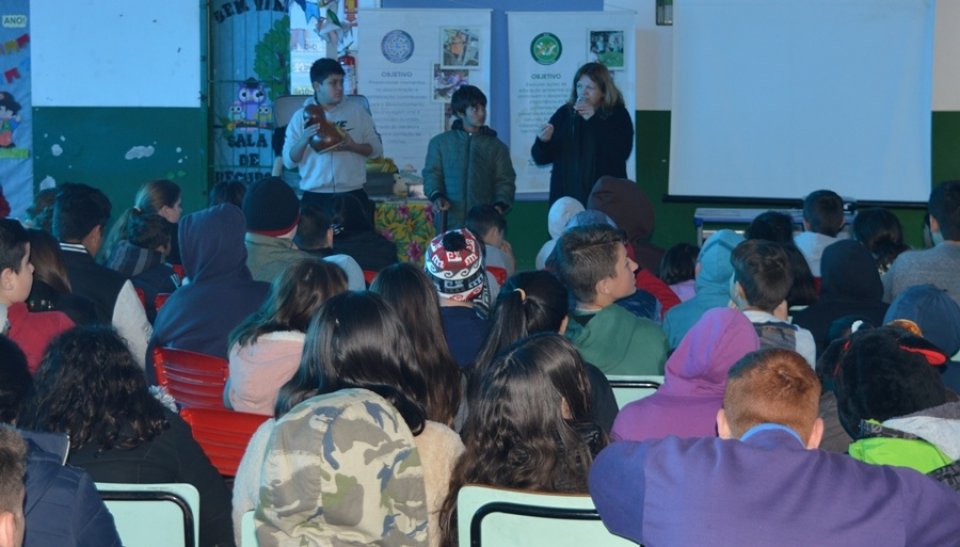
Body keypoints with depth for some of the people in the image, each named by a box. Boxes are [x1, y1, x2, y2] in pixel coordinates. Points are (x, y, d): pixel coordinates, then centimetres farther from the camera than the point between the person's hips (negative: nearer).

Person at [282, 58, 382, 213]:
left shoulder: (356, 110, 6)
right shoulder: (301, 116, 4)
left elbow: (376, 148, 7)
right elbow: (289, 161, 1)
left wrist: (352, 146, -12)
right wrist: (304, 139, -18)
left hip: (353, 195, 1)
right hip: (315, 198, -1)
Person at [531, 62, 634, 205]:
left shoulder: (618, 114, 2)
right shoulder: (565, 113, 7)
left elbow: (621, 152, -15)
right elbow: (541, 158, 7)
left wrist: (594, 120, -16)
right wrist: (543, 142, -16)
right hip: (567, 198, 2)